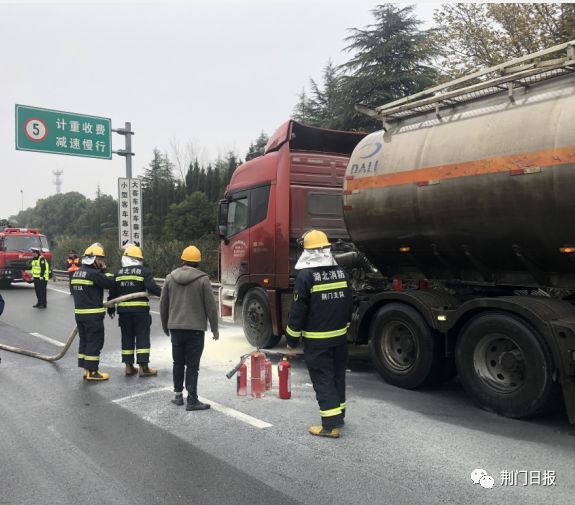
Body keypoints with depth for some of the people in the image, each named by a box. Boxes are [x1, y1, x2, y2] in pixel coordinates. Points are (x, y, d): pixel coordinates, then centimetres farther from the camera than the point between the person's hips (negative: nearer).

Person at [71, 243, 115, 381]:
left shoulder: (76, 273, 13)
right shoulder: (93, 273, -16)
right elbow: (110, 283, -14)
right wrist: (104, 270, -3)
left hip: (79, 312, 9)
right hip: (93, 314, -9)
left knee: (84, 340, 15)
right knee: (95, 342, -2)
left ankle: (86, 369, 21)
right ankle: (92, 371, 1)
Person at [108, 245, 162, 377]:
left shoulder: (119, 273, 10)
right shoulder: (144, 271, -5)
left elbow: (113, 292, 13)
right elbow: (152, 287, -17)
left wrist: (111, 308, 23)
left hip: (123, 310, 4)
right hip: (140, 310, -4)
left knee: (127, 337, 12)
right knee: (142, 338, 1)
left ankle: (128, 366, 15)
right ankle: (143, 367, 1)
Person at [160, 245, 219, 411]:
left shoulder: (170, 278, 4)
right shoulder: (202, 279, -7)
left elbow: (163, 305, 9)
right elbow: (210, 306, -6)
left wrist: (165, 327, 21)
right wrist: (214, 329, 3)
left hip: (175, 327, 4)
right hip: (195, 328, -3)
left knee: (178, 363, 16)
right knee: (192, 365, -1)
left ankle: (178, 395, 23)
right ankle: (192, 400, 0)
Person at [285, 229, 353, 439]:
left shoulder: (306, 275, -14)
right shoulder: (341, 272, 5)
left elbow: (298, 311, -13)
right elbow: (348, 305, 13)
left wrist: (292, 340, -5)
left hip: (316, 341, -6)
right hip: (340, 337, 6)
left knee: (323, 380, -1)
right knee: (338, 376, 18)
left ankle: (331, 425, -2)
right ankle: (338, 415, 32)